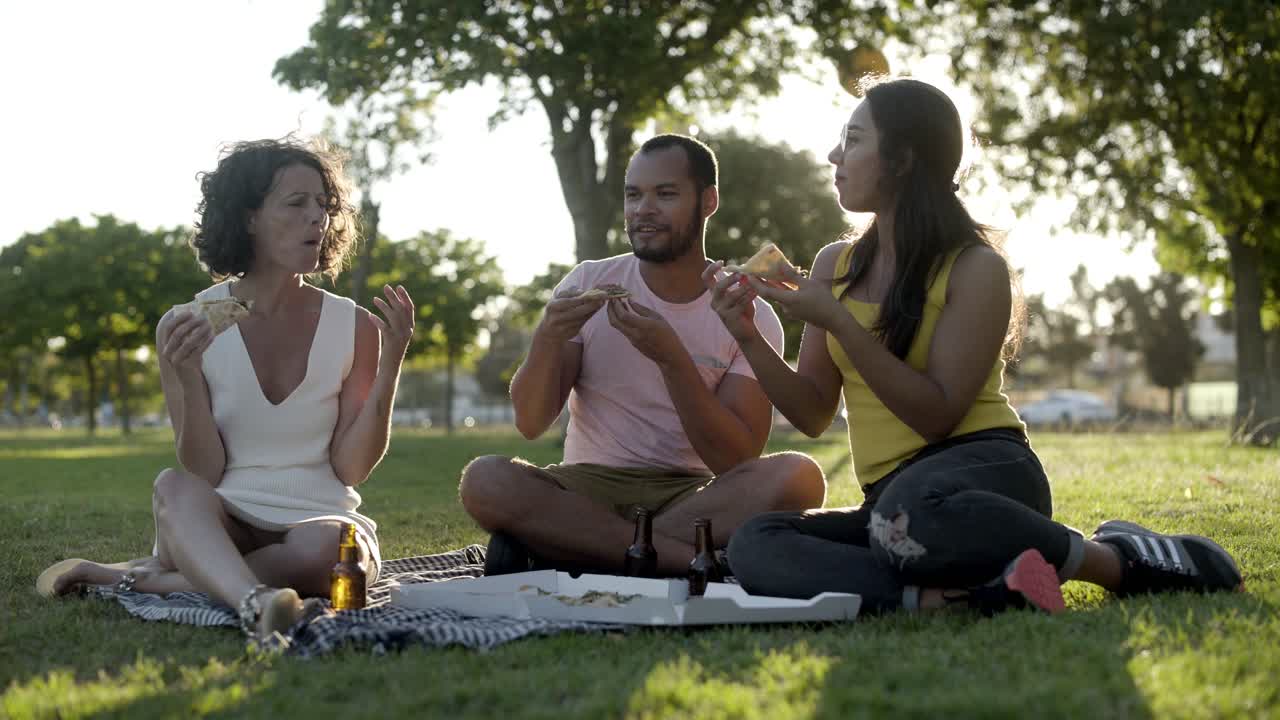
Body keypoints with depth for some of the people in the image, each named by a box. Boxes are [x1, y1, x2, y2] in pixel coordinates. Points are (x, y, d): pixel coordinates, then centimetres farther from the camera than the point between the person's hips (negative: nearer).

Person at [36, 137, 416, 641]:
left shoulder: (355, 328, 1)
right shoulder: (186, 328, -1)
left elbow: (352, 469, -3)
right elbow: (203, 475, -4)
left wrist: (390, 363, -13)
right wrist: (189, 379, -20)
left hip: (320, 519, 0)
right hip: (223, 527, 0)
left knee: (326, 547, -35)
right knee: (175, 487, -33)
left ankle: (141, 578, -22)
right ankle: (256, 601, -58)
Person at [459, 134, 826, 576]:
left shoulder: (751, 315, -1)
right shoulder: (587, 284, 4)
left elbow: (737, 463, -10)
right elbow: (531, 424, -1)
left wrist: (670, 357, -22)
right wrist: (547, 342, -21)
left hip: (695, 497, 0)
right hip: (587, 489, 1)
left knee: (798, 477, -31)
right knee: (485, 480, -30)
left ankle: (565, 550, -26)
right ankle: (700, 561, -29)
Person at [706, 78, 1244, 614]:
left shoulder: (975, 268, -4)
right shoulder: (835, 266, 13)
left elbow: (938, 415, -13)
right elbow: (813, 415, 11)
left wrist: (837, 321, -17)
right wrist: (749, 338, -4)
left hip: (983, 471, -5)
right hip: (890, 500, 5)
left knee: (908, 515, -43)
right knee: (754, 546, -25)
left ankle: (1118, 559, -18)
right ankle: (970, 598, -36)